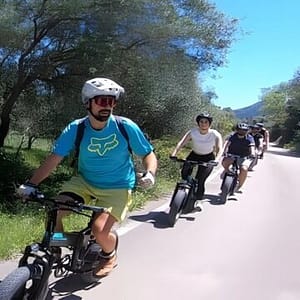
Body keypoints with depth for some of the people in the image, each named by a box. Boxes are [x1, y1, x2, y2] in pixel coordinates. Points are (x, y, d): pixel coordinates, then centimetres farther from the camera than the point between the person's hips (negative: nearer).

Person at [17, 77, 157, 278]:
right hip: (85, 182, 3)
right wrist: (31, 184, -28)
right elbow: (54, 159, -17)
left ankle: (110, 255, 16)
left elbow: (148, 154, -6)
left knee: (100, 230, -21)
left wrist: (149, 173, -26)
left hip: (117, 187, -2)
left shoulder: (126, 127, -16)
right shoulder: (76, 129, -14)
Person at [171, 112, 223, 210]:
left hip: (208, 158, -2)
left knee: (200, 179, -15)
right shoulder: (193, 132, -19)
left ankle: (198, 201, 5)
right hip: (194, 155, 2)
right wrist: (174, 154, -44)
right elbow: (181, 143, -28)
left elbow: (219, 149, -30)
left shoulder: (215, 134, -20)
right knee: (184, 173, -21)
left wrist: (216, 160, -49)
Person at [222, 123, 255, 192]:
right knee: (224, 162, -31)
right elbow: (227, 142, -24)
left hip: (244, 158, 0)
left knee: (244, 169, -29)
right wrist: (224, 151, -43)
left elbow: (252, 147, -26)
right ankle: (226, 170, 5)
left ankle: (239, 186, -11)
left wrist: (252, 153, -48)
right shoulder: (232, 136, -9)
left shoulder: (249, 138, -10)